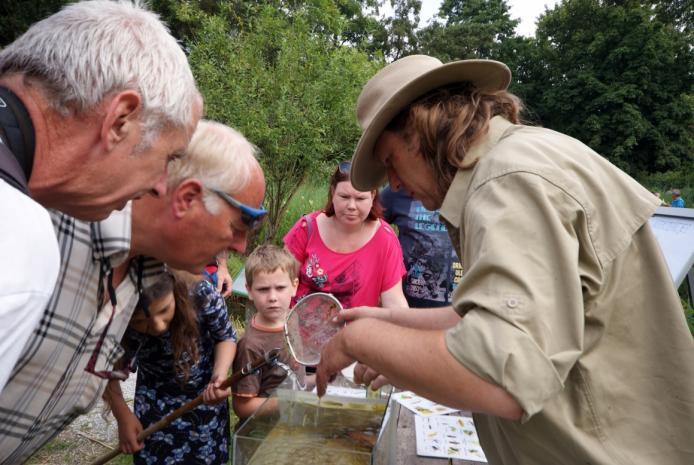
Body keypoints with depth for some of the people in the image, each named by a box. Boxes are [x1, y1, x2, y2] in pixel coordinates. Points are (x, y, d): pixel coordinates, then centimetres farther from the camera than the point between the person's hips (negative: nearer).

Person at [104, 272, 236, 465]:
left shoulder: (202, 294, -34)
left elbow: (225, 337, -14)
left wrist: (220, 374, -31)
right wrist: (122, 414, -17)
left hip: (206, 394, 0)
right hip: (155, 403, 0)